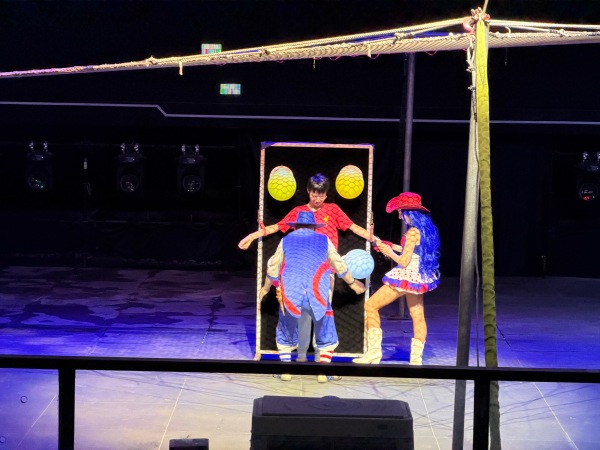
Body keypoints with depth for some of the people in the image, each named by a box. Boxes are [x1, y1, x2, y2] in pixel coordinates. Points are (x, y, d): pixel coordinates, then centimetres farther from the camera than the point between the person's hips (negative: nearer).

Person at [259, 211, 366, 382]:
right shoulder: (324, 240, 14)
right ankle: (323, 372, 9)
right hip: (317, 295, -1)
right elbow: (339, 266, 24)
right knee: (326, 336, 17)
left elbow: (273, 267, 25)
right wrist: (352, 283, 41)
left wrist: (266, 288, 42)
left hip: (290, 295, 1)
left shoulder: (286, 241, 16)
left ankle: (285, 370, 16)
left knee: (285, 333, 22)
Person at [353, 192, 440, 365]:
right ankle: (416, 358, 13)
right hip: (418, 277, 10)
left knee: (371, 305, -2)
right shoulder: (425, 229, 6)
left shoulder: (413, 232, -20)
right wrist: (393, 247, 17)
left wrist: (389, 252, -3)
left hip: (406, 276, -9)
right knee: (418, 317, 11)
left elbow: (403, 261, -20)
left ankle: (374, 351, -3)